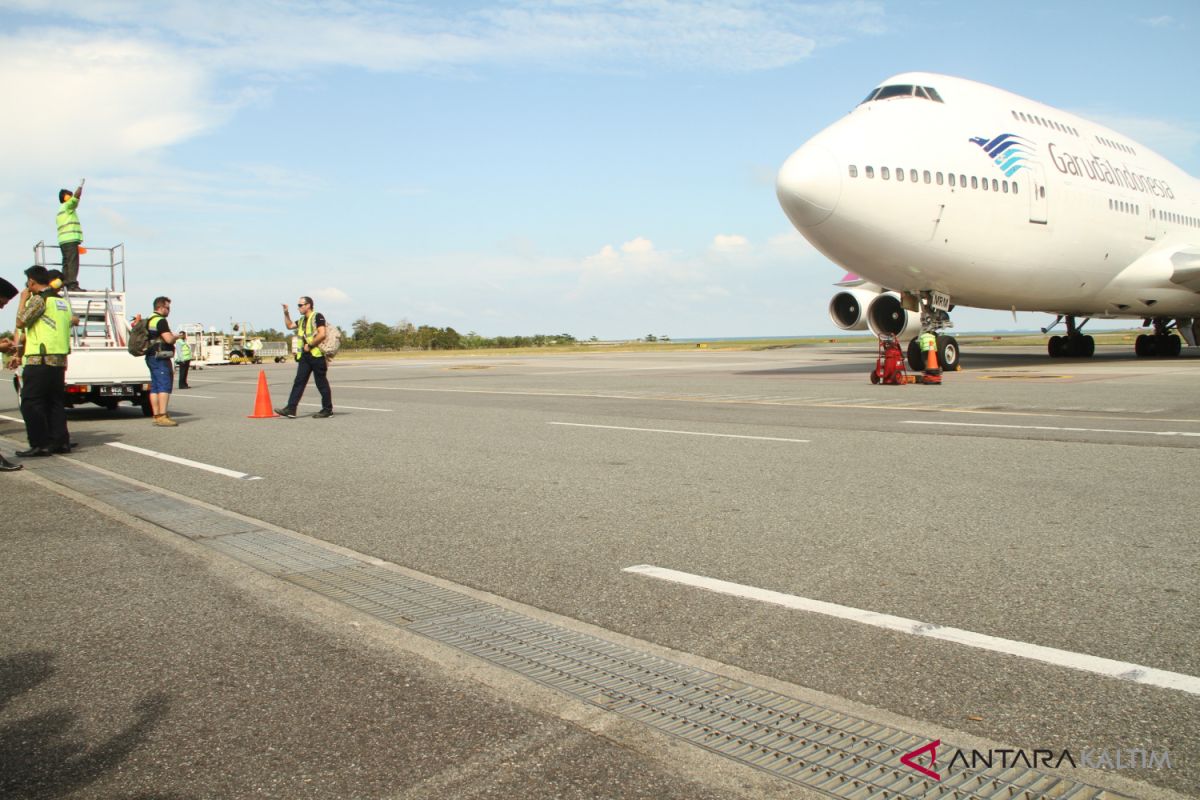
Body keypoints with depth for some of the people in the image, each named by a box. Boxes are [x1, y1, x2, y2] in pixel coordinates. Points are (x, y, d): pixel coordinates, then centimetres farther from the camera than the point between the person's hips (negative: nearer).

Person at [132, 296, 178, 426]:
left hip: (151, 357, 10)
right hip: (160, 358, -10)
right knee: (164, 386, -13)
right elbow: (169, 339, -21)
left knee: (155, 387, 9)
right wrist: (176, 336, -1)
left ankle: (156, 416, 11)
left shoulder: (149, 320, 18)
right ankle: (162, 417, -19)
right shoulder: (161, 321, -13)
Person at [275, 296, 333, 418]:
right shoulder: (302, 320, 20)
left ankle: (327, 410, 7)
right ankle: (291, 409, -2)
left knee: (321, 383, -2)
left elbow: (322, 334, -18)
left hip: (317, 354, -8)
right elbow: (289, 325, 36)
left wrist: (310, 345, -14)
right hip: (305, 355, 8)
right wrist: (286, 313, 23)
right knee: (298, 382, 1)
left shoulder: (317, 317, -7)